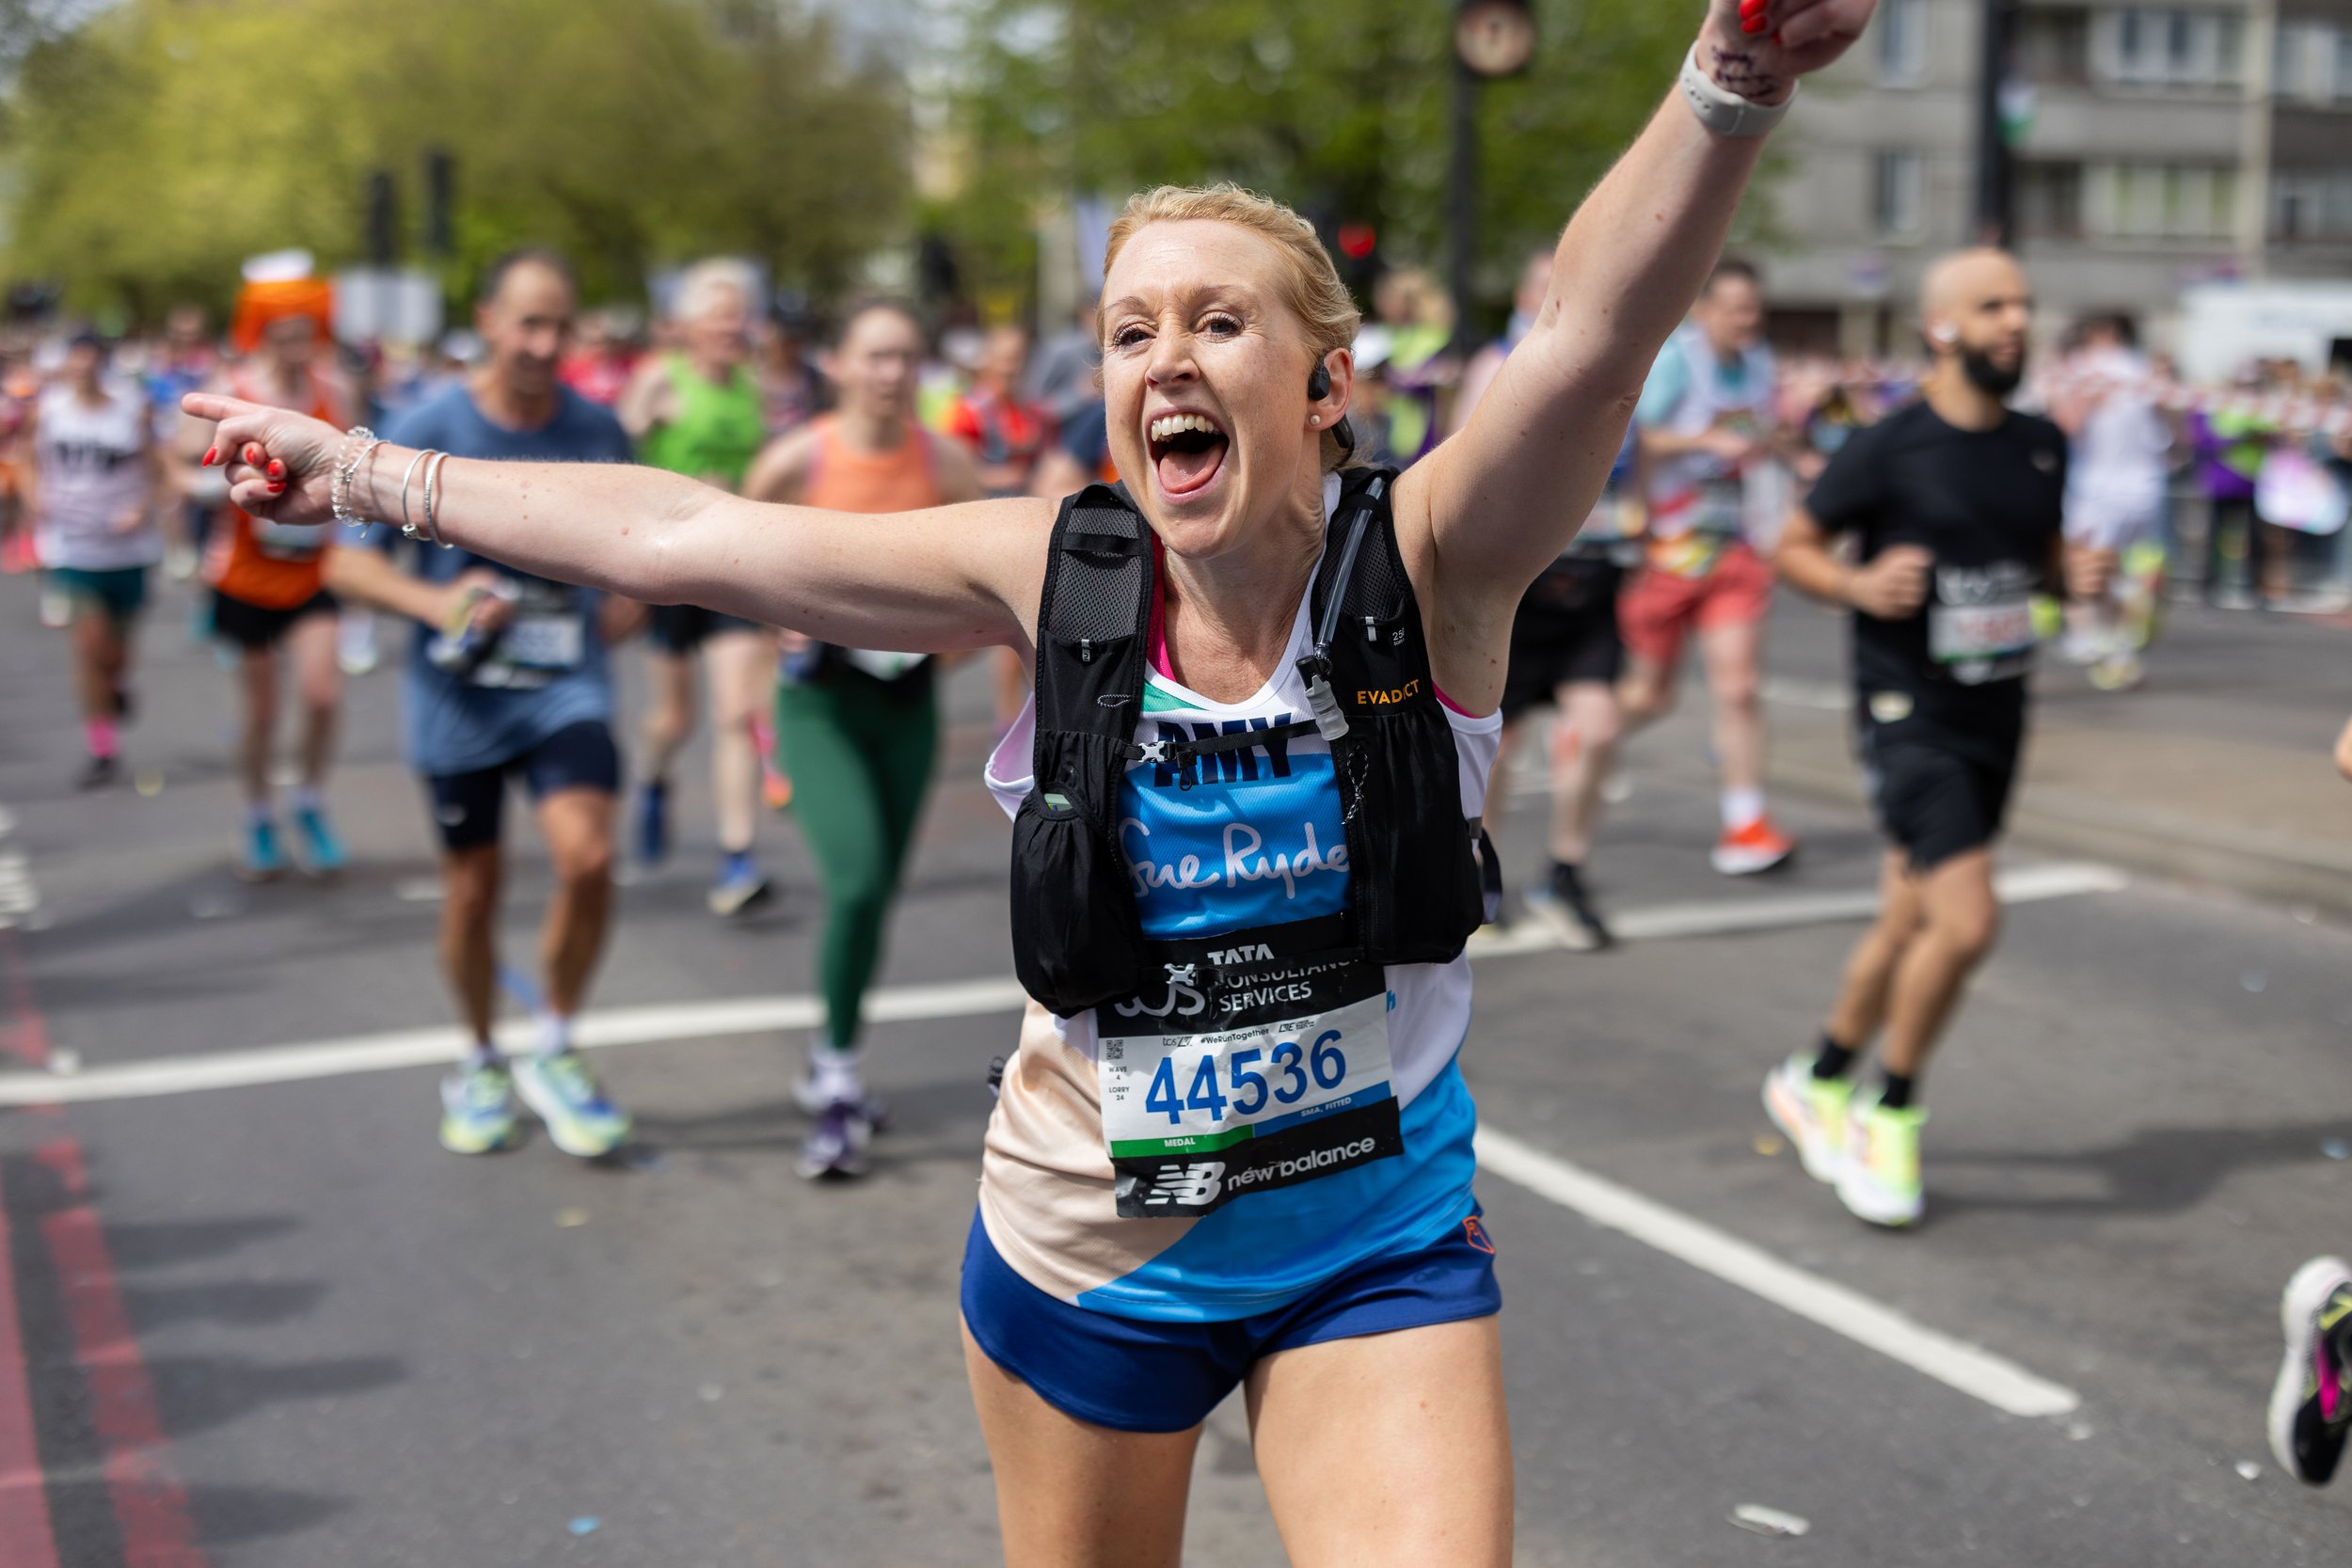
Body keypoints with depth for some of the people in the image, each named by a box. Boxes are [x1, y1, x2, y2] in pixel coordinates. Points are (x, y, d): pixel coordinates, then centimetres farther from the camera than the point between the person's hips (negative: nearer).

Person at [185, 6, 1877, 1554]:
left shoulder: (1425, 566, -17)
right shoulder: (1055, 574, -11)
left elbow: (1598, 328, -37)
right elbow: (676, 536, -6)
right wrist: (357, 470, -1)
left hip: (1377, 1247, -2)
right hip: (1085, 1245, 2)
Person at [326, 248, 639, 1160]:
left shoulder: (596, 429, 1)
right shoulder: (427, 431, -8)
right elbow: (348, 563, -6)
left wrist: (632, 596, 0)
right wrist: (437, 603, -24)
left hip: (566, 685, 1)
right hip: (459, 698, -1)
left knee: (588, 857, -20)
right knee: (472, 891, 9)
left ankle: (553, 1052, 2)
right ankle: (480, 1065, 34)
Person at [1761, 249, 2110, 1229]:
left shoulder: (2041, 446, 6)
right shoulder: (1888, 450, -12)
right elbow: (1794, 547, -4)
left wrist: (2079, 577, -2)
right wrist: (1860, 585, -22)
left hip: (1996, 715, 7)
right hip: (1909, 715, -7)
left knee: (1910, 926, 15)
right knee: (1966, 922, -17)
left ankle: (1817, 1083, 36)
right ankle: (1889, 1114, 5)